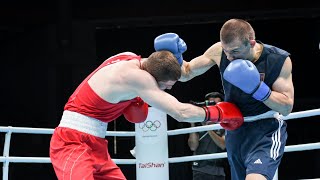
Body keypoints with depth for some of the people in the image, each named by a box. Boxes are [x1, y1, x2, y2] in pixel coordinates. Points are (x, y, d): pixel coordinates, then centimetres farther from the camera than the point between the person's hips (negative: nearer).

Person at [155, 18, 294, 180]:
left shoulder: (279, 60, -15)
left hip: (266, 131, -5)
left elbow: (287, 108, -12)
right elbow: (186, 74, 4)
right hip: (235, 130, 5)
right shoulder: (219, 51, -8)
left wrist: (257, 89, -26)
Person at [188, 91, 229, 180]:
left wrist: (209, 129, -20)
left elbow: (223, 145, -9)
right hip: (200, 170, -2)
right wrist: (192, 125, -14)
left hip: (218, 172, 2)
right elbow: (193, 147, -2)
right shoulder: (198, 123, 5)